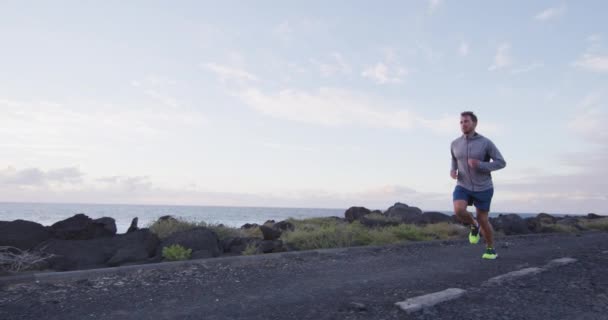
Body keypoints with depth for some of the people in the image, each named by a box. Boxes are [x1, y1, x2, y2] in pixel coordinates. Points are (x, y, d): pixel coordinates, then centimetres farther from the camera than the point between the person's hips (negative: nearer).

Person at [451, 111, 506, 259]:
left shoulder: (486, 143, -13)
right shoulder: (455, 143, -3)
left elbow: (501, 163, -9)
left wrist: (480, 165, -26)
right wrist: (453, 171, -3)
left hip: (482, 188, -2)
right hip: (463, 187, 2)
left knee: (482, 220, 3)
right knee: (459, 211, -24)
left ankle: (491, 249, 30)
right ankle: (473, 225, 10)